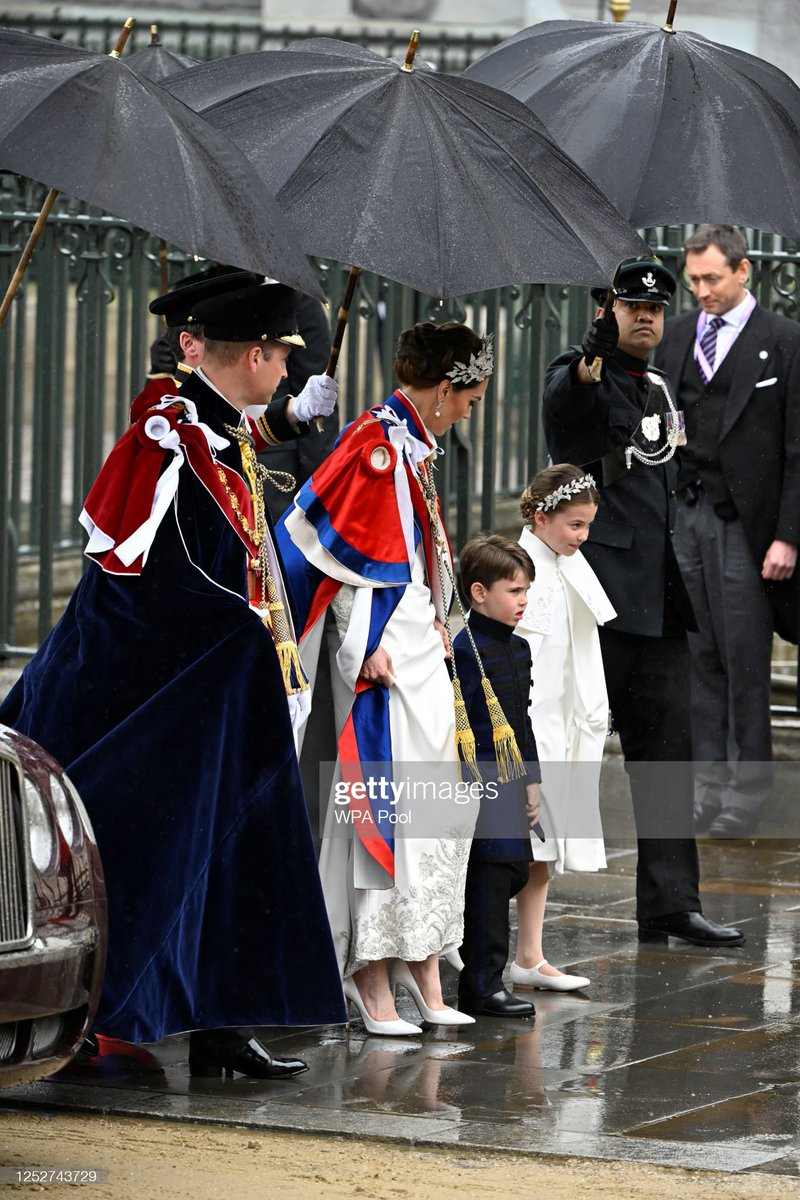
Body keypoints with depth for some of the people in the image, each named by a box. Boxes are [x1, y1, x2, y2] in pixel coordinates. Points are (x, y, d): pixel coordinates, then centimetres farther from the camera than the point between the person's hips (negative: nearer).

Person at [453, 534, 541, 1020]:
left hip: (512, 778, 9)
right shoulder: (467, 650, -14)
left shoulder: (519, 649, 13)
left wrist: (533, 781, 16)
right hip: (479, 779, -9)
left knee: (516, 871, 9)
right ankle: (483, 986, -4)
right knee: (491, 874, -8)